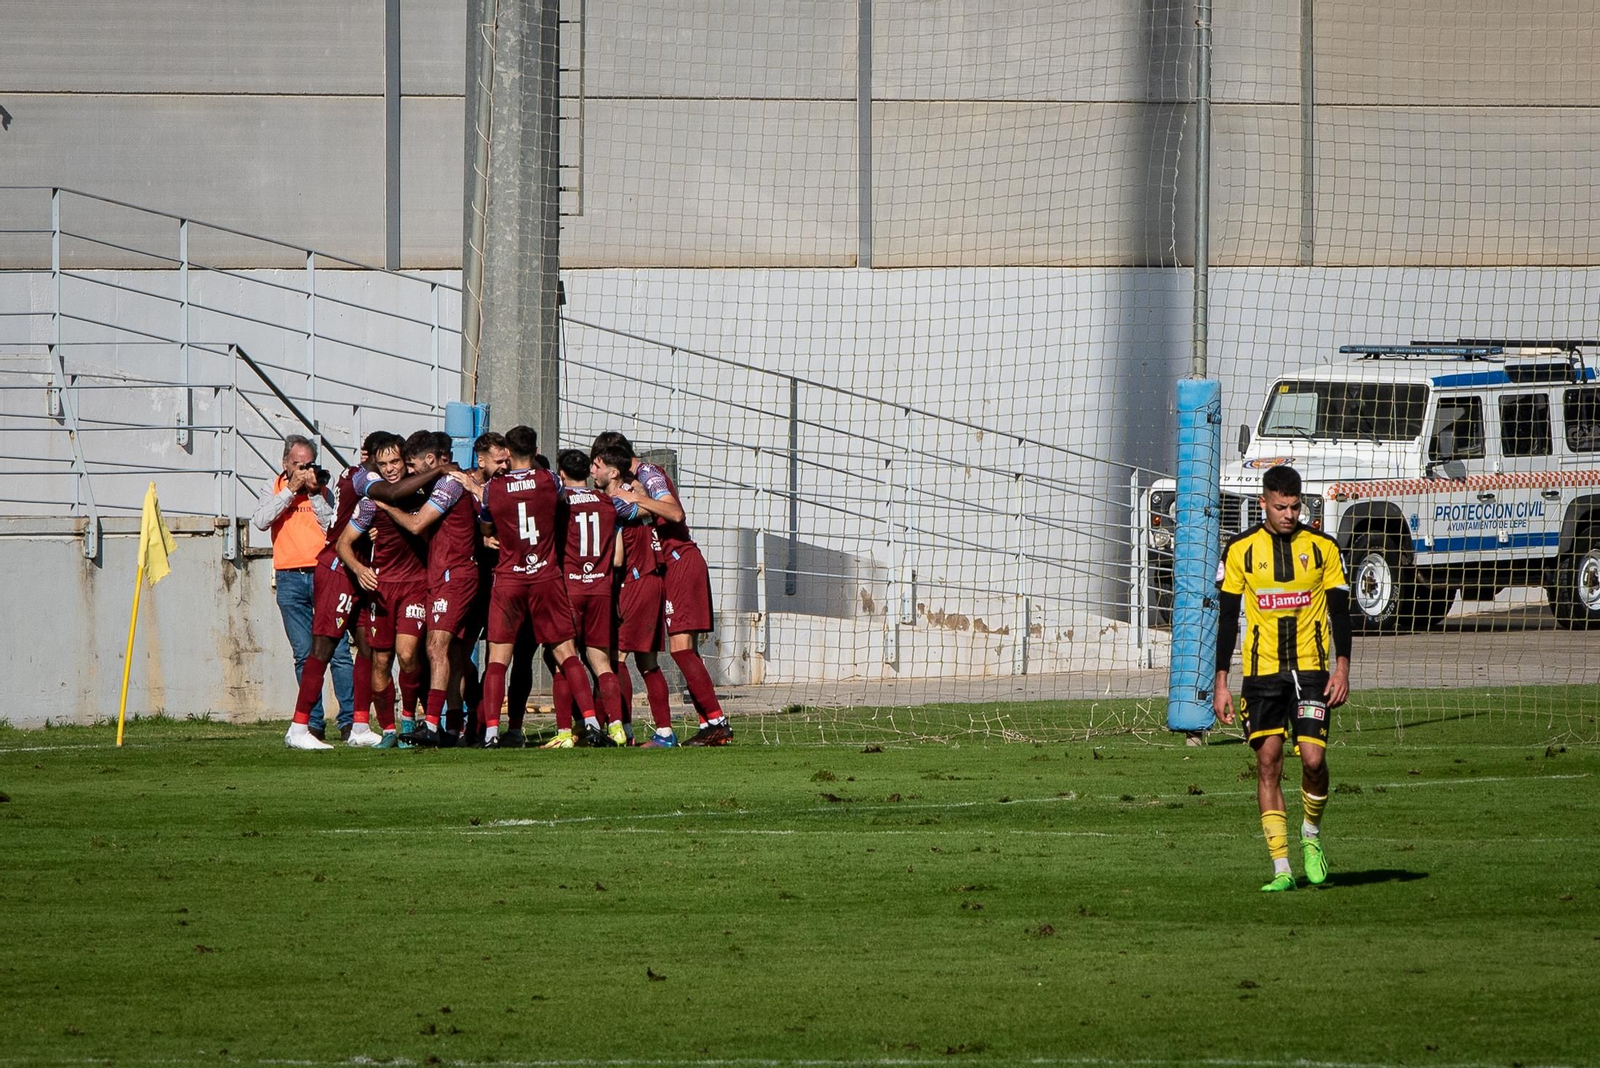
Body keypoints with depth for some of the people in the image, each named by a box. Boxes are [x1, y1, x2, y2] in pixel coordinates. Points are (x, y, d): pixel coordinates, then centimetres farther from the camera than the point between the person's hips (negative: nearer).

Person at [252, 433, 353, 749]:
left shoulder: (323, 492, 9)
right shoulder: (275, 491, 12)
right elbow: (261, 520, -6)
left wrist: (315, 494, -7)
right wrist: (291, 490, -7)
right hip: (290, 578, 1)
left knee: (338, 650, -6)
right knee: (304, 654, 1)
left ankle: (350, 722, -4)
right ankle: (313, 724, 3)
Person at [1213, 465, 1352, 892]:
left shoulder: (1322, 548, 2)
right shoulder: (1241, 551, 2)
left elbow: (1340, 610, 7)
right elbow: (1228, 616, 5)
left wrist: (1342, 666, -6)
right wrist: (1221, 683, 1)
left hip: (1310, 670, 0)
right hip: (1261, 672, 0)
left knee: (1313, 758, -12)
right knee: (1268, 763, -4)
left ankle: (1312, 835, 17)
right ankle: (1281, 868, 0)